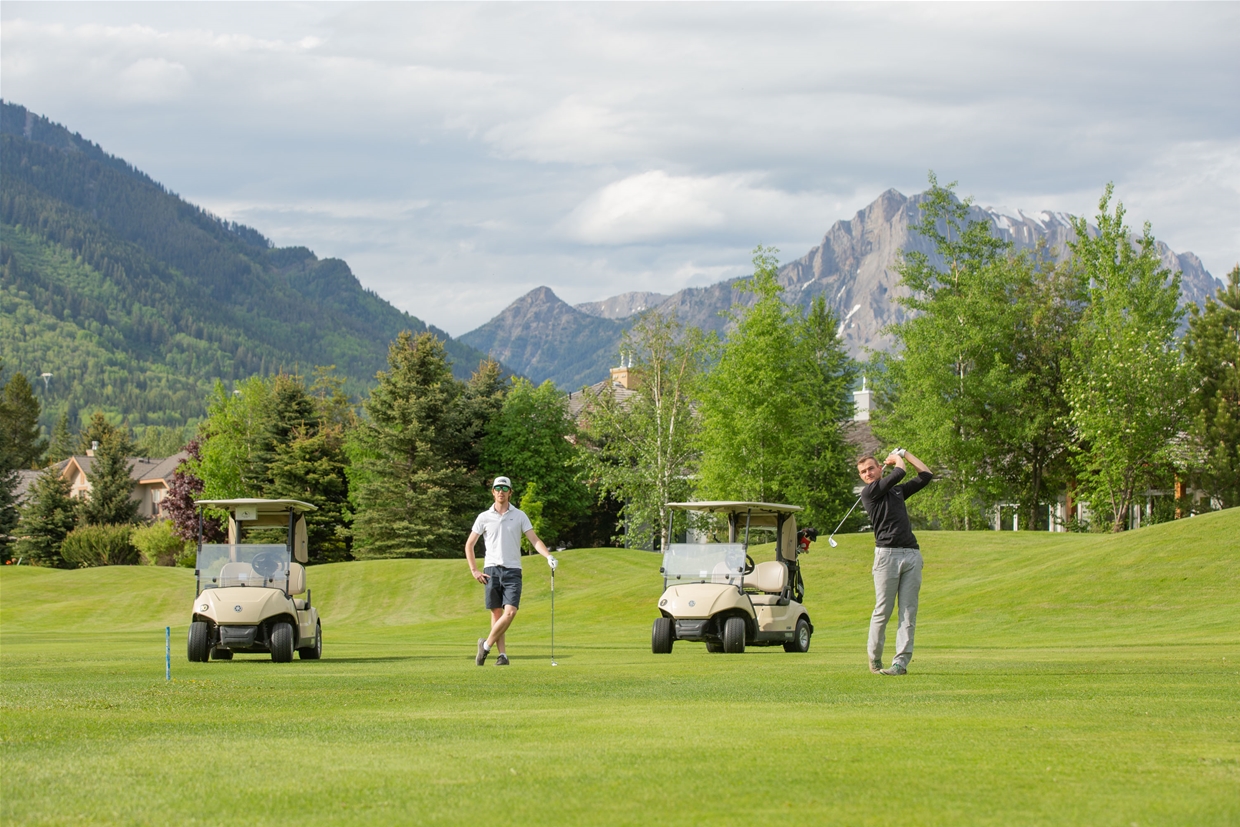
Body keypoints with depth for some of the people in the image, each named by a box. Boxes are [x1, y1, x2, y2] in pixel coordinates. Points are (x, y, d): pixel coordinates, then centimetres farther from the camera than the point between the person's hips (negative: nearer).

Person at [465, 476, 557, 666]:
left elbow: (534, 540, 2)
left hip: (512, 570, 0)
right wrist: (474, 570, 2)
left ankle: (486, 644, -1)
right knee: (496, 613, 0)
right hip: (492, 570, 0)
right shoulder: (484, 517, 6)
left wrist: (548, 556, -16)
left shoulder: (519, 516, 7)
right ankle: (502, 654, 2)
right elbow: (469, 545, 11)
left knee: (510, 611, -15)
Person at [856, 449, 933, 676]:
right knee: (883, 610, -5)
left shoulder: (898, 491, 22)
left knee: (909, 611, -3)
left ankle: (901, 661, -5)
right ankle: (875, 659, 7)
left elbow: (926, 475, 28)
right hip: (887, 553, -5)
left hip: (912, 554, 5)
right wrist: (897, 458, 15)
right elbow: (899, 473, -6)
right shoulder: (869, 493, 2)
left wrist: (905, 454, 27)